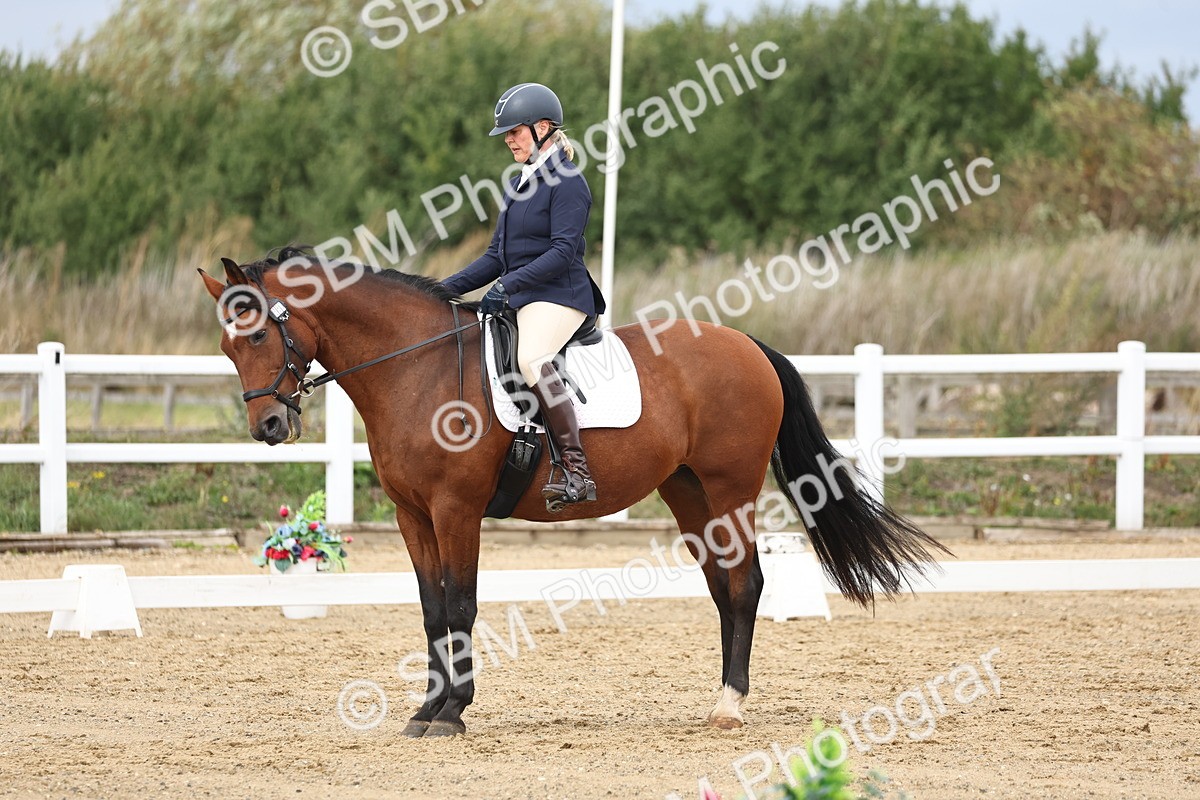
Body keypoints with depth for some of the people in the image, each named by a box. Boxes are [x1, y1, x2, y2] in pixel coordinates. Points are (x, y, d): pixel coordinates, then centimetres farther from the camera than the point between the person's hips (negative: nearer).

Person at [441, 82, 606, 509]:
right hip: (518, 299, 11)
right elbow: (498, 255, 21)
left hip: (558, 296, -11)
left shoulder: (566, 182, -8)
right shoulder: (521, 184, 19)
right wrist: (448, 288, 10)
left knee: (531, 360, -36)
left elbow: (564, 251, -18)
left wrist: (509, 284, -25)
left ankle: (577, 471, -41)